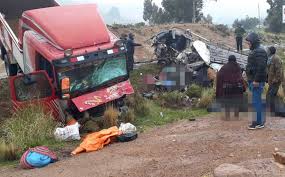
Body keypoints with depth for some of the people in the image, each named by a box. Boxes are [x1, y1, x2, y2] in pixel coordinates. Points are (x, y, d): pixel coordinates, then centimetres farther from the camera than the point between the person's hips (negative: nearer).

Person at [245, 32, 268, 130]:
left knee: (256, 101, -8)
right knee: (257, 100, 16)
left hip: (256, 81, -11)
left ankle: (259, 122, -2)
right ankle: (260, 119, 25)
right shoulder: (254, 51, 17)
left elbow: (261, 67, -24)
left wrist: (256, 80, -24)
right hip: (253, 80, 11)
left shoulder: (259, 51, -16)